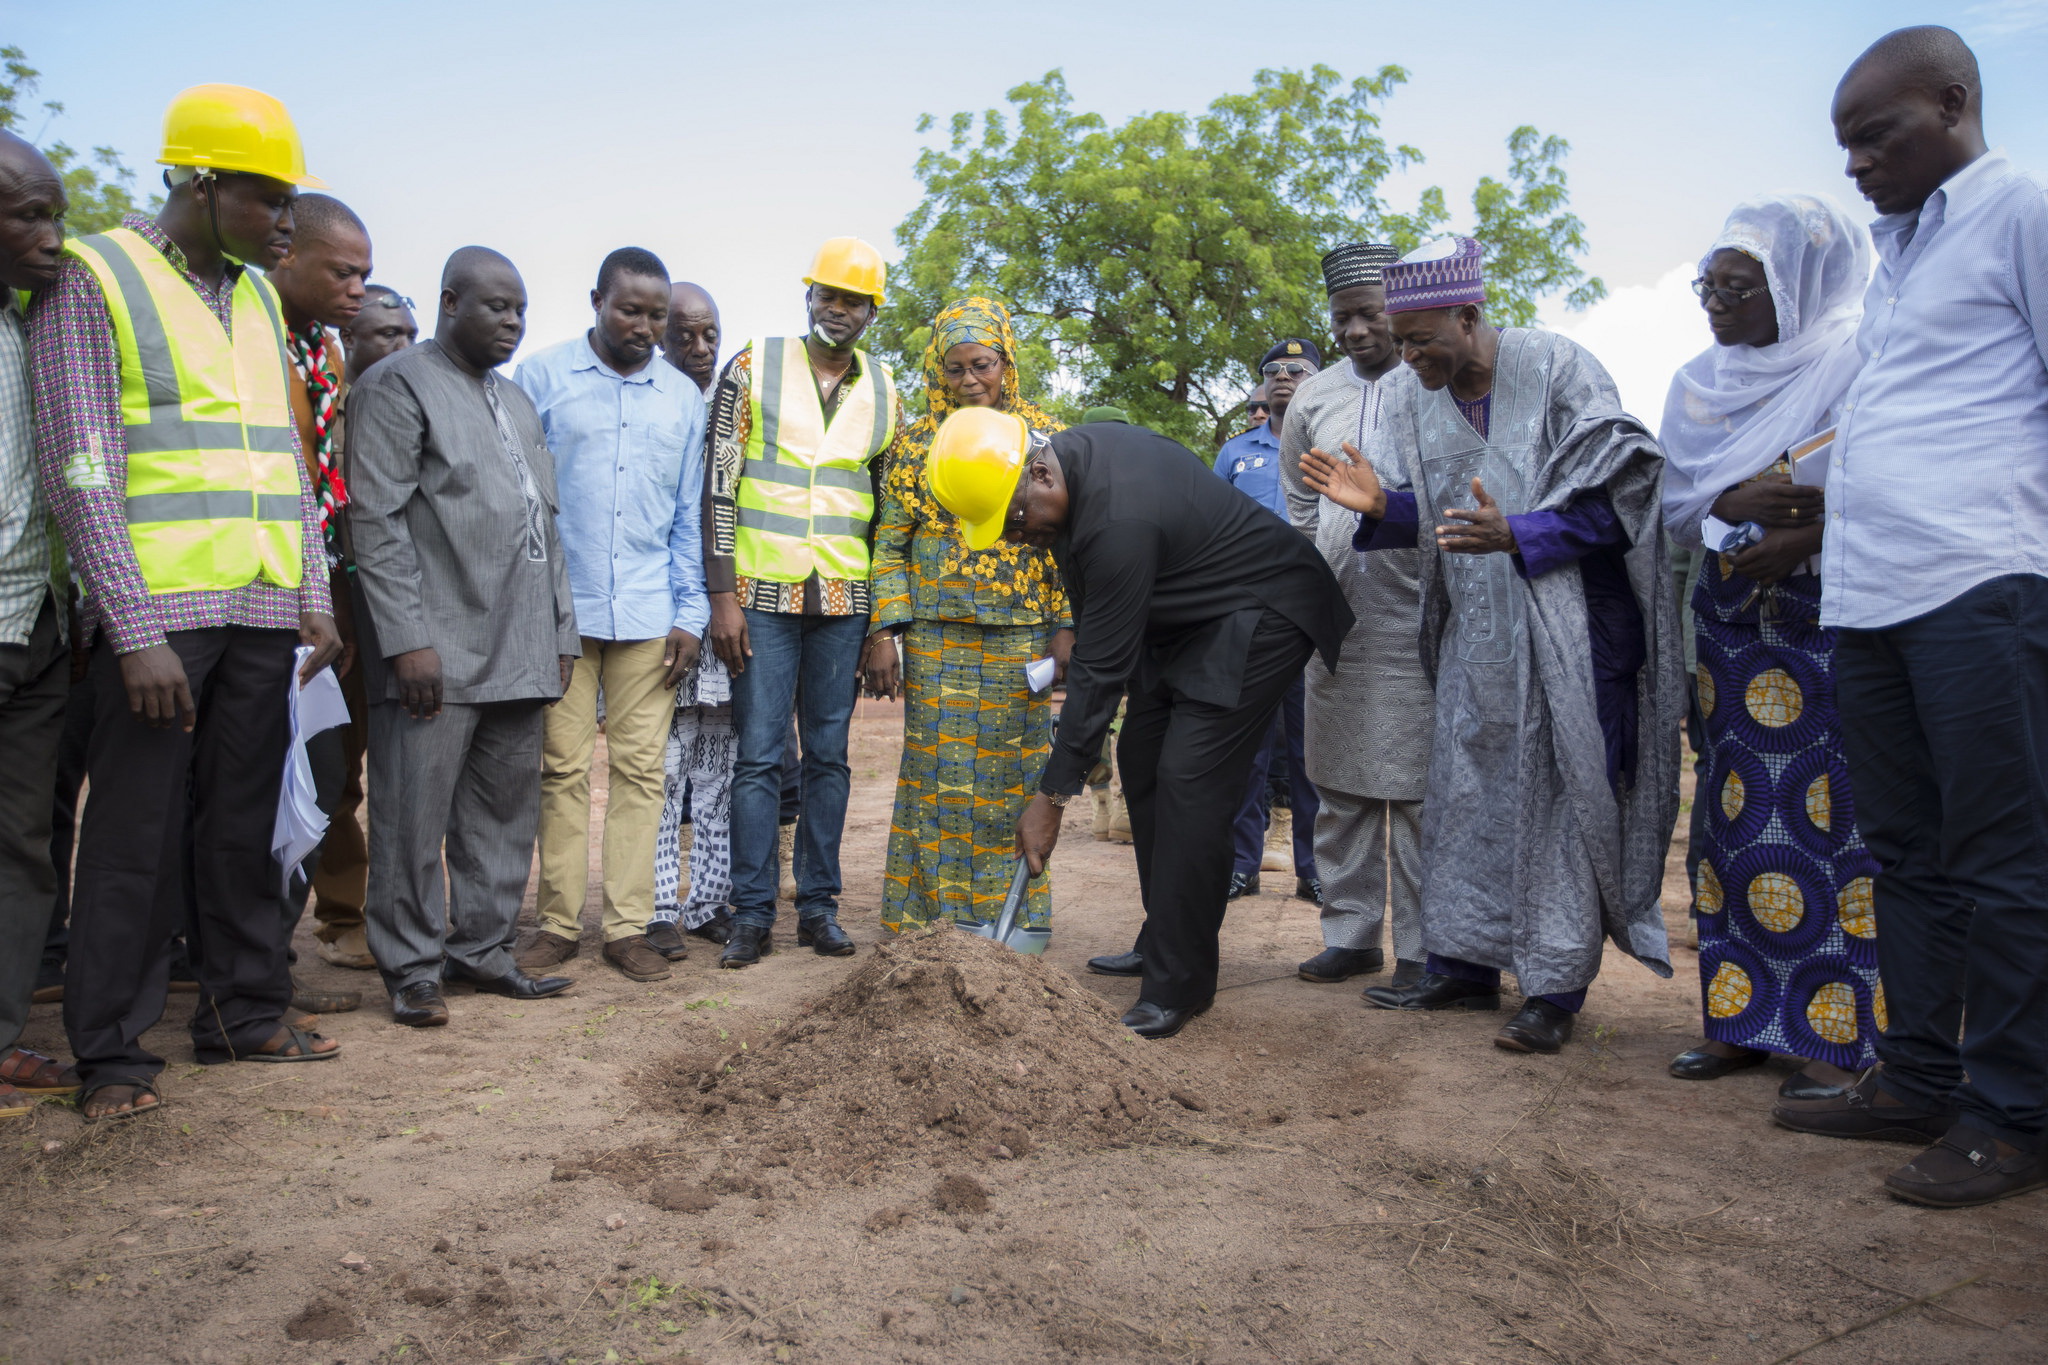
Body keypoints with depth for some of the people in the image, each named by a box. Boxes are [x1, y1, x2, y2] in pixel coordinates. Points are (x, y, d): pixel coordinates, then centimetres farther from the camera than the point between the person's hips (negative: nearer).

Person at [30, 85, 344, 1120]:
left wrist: (314, 596, 9)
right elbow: (79, 470, -9)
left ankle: (243, 1012, 21)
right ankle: (113, 1052, 9)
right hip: (155, 612, -6)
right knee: (137, 834, -1)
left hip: (261, 611, 6)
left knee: (243, 824, 10)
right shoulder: (94, 280, -2)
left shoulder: (258, 299, 17)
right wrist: (138, 633, -16)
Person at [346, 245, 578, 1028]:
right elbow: (377, 520, -10)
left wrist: (560, 631, 15)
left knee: (506, 808, 10)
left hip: (519, 653, 7)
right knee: (416, 812, -2)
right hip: (437, 650, -7)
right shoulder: (398, 385, -1)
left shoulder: (518, 402, 22)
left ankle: (481, 951, 20)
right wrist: (408, 638, -17)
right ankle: (413, 968, 9)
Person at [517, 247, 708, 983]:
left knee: (640, 769, 3)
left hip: (650, 615, 2)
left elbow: (688, 514, 12)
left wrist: (690, 615, 5)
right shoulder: (543, 377, 3)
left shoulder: (683, 396, 11)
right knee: (563, 768, 4)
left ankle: (628, 924, 10)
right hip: (560, 609, -2)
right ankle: (559, 921, 13)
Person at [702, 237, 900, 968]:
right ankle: (752, 913, 7)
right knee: (758, 756, -1)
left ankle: (819, 906, 16)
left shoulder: (884, 392, 10)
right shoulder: (752, 367, 1)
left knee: (829, 756, 7)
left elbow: (889, 508, 13)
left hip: (844, 601, 3)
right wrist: (722, 597, -9)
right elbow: (720, 486, -2)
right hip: (763, 594, -3)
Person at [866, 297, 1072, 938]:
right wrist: (885, 631, -5)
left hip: (1021, 637, 0)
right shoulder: (916, 442, 6)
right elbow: (890, 543, 5)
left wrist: (1066, 627, -3)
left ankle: (1012, 920, 12)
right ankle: (929, 913, 11)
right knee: (937, 772, 1)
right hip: (936, 636, 0)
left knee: (1012, 774, 3)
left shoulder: (1044, 437, 6)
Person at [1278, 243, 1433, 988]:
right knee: (1339, 788, 8)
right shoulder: (1312, 398, 12)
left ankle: (1420, 948, 8)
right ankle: (1350, 933, 19)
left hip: (1413, 620, -4)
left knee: (1415, 789, -2)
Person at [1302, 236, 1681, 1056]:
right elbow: (1421, 514, 8)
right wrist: (1381, 504, -15)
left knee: (1558, 792, -4)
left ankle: (1556, 988, 3)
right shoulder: (1413, 403, 7)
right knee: (1467, 789, 6)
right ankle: (1464, 966, 16)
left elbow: (1614, 488, -14)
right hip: (1474, 631, 6)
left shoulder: (1556, 367, -9)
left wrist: (1516, 536, -26)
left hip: (1566, 622, -5)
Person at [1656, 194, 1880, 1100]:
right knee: (1740, 812, 5)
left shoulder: (1854, 363, -2)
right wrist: (1736, 502, -13)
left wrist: (1806, 538, -22)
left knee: (1836, 813, -6)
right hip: (1735, 624, 5)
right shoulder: (1698, 384, 14)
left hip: (1834, 622, -5)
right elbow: (1674, 501, 7)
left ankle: (1840, 1031, 0)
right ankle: (1746, 1015, 12)